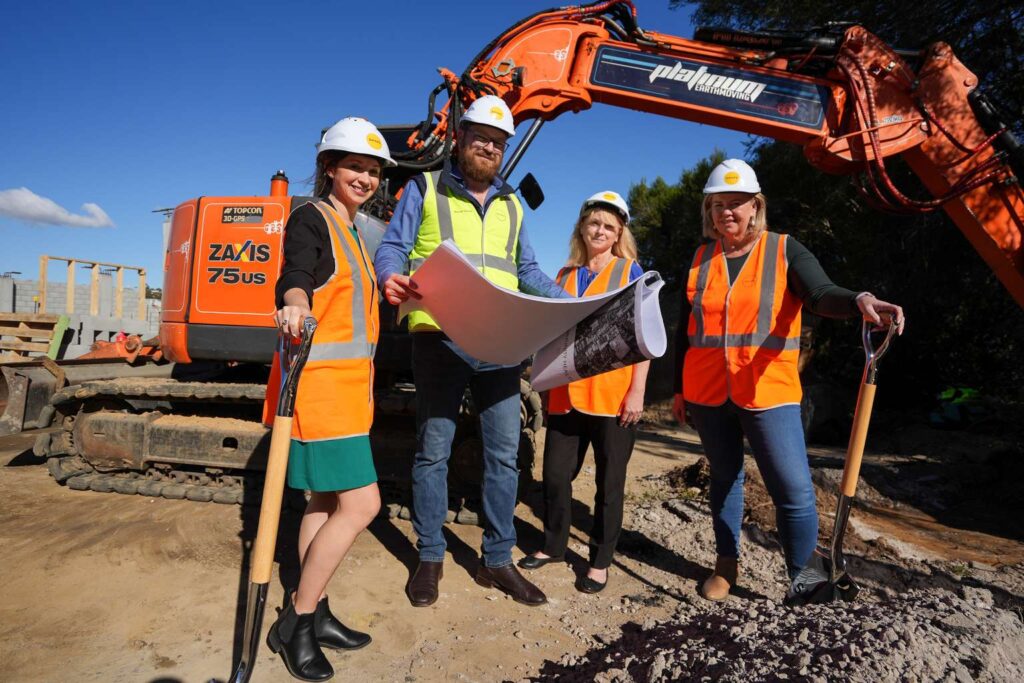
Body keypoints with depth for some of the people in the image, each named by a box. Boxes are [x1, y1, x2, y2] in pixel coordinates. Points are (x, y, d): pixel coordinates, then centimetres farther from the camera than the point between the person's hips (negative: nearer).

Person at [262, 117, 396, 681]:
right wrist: (294, 306, -45)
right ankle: (294, 623, 7)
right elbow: (293, 277, -25)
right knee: (361, 502, -10)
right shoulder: (310, 219, -6)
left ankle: (314, 617, 26)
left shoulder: (351, 231, 20)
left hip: (347, 382, 9)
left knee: (327, 500, 13)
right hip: (319, 380, -9)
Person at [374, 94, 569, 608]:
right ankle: (429, 557, 21)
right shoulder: (424, 189, 8)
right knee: (433, 450, 4)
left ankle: (497, 560, 19)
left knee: (504, 452, 5)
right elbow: (391, 247, 1)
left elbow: (527, 272, 22)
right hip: (440, 338, -3)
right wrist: (391, 278, -22)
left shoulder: (511, 205, 20)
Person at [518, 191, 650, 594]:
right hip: (566, 395, 4)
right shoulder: (564, 277, 13)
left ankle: (601, 561, 23)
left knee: (609, 481, 8)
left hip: (614, 397, -4)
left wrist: (637, 391, -10)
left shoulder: (630, 271, 2)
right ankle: (553, 545, 31)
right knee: (555, 474, 10)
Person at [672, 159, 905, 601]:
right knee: (724, 479, 15)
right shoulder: (701, 259, 9)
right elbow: (686, 329, 12)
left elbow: (821, 294, -16)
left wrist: (858, 301, -39)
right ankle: (726, 565, 31)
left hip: (768, 392, -3)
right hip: (707, 394, 3)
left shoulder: (784, 251, 1)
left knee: (794, 492, -6)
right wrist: (679, 388, 12)